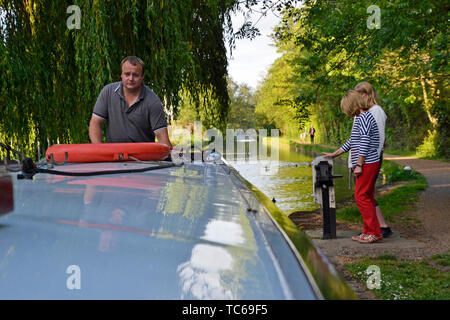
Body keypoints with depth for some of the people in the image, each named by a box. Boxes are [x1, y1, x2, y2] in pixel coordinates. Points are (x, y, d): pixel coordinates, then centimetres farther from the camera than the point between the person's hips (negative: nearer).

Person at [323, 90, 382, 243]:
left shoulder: (364, 117, -12)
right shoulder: (360, 118, 20)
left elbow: (365, 142, -19)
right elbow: (352, 142, 27)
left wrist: (359, 165, -19)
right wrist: (334, 154, 30)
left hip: (368, 164, -10)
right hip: (368, 165, 10)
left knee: (361, 196, -8)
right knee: (367, 198, 11)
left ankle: (375, 232, -5)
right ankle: (368, 231, 16)